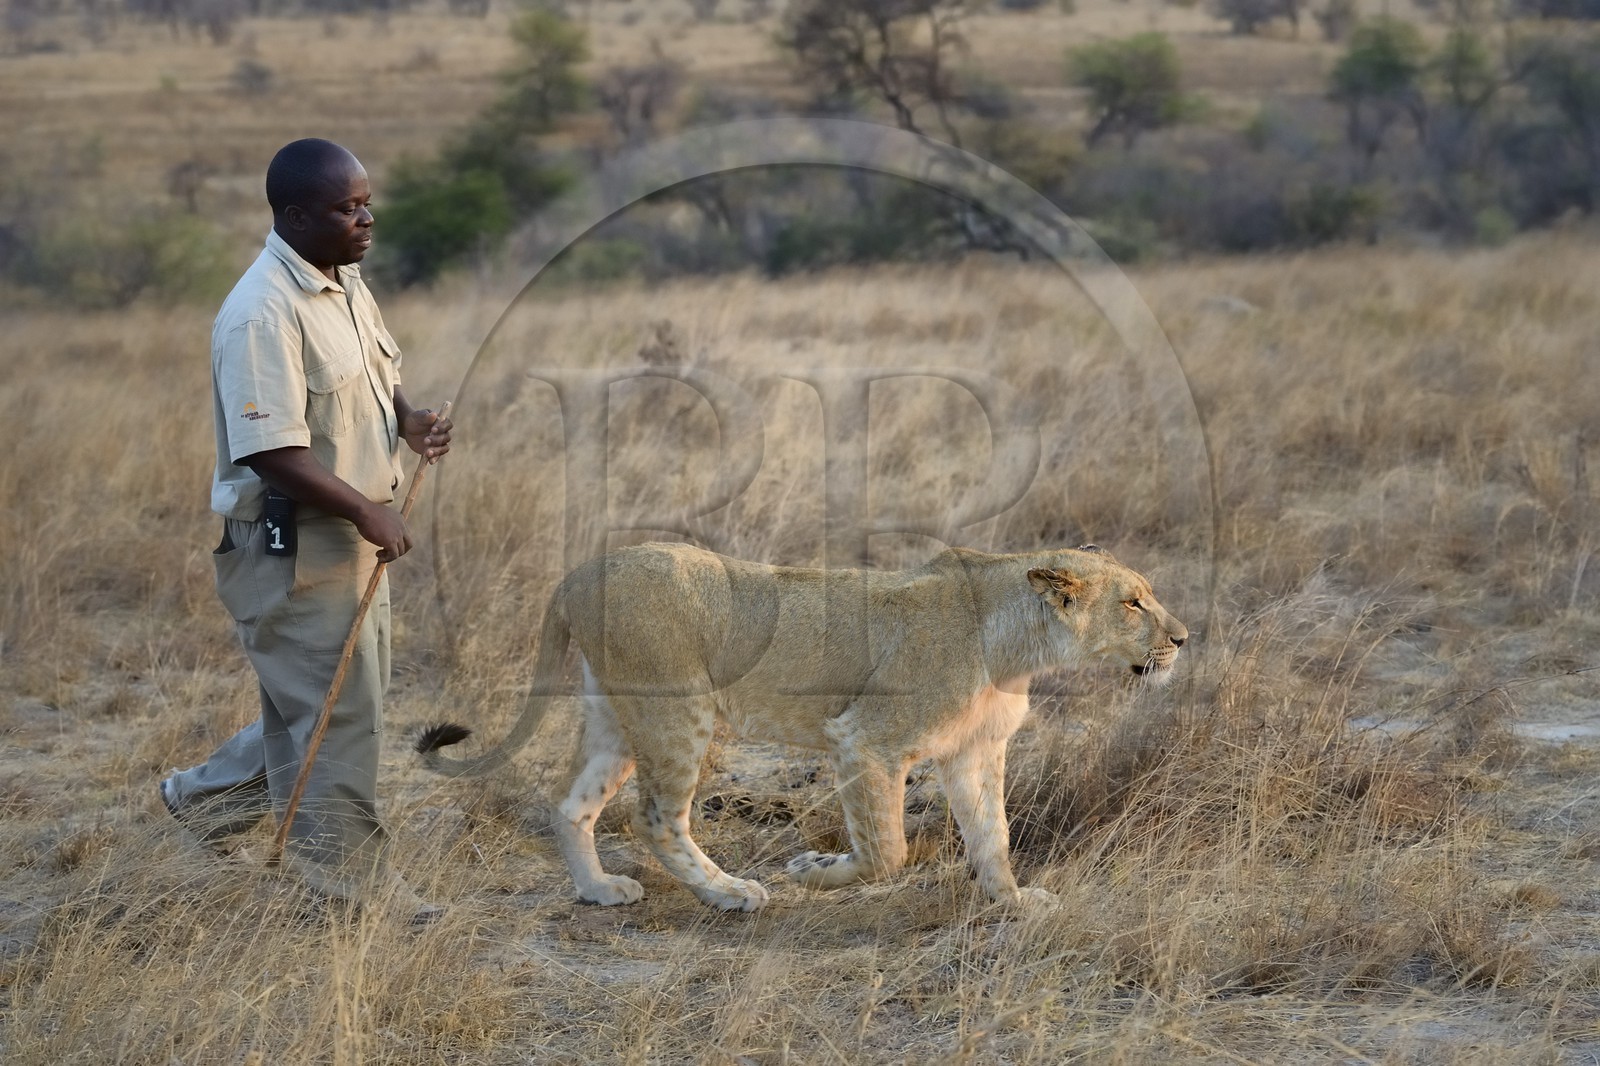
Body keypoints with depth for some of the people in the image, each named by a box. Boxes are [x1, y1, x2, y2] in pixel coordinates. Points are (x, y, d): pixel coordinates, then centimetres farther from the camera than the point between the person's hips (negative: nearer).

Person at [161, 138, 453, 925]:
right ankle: (349, 883, 10)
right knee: (337, 716, -2)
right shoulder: (264, 314, -23)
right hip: (293, 548, -10)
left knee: (326, 704, 20)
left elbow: (377, 371, 23)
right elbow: (271, 451, -28)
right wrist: (365, 509, -25)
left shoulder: (345, 285, 8)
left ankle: (207, 795, 38)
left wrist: (409, 421, 2)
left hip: (348, 539, 10)